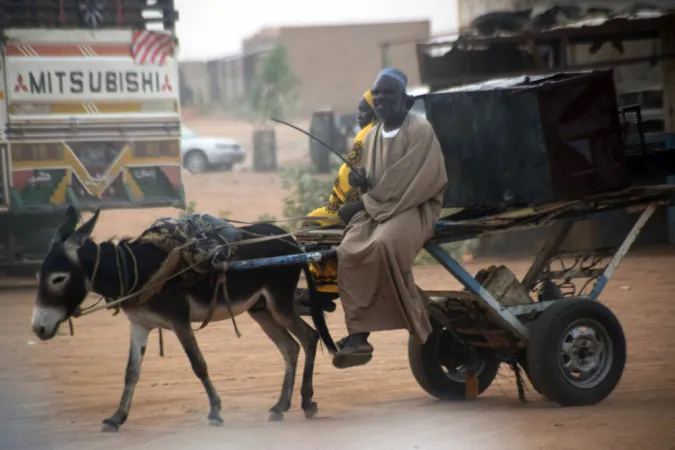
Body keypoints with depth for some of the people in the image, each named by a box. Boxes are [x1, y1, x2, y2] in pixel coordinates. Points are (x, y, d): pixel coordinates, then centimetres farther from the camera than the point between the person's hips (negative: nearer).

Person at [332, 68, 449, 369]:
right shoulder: (372, 136, 15)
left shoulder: (419, 130, -6)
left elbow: (408, 182, -14)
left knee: (385, 244, -37)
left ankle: (418, 322, -24)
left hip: (414, 207, -6)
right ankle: (358, 335, -29)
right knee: (349, 251, -25)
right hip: (376, 208, 6)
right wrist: (363, 183, -5)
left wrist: (366, 203, -14)